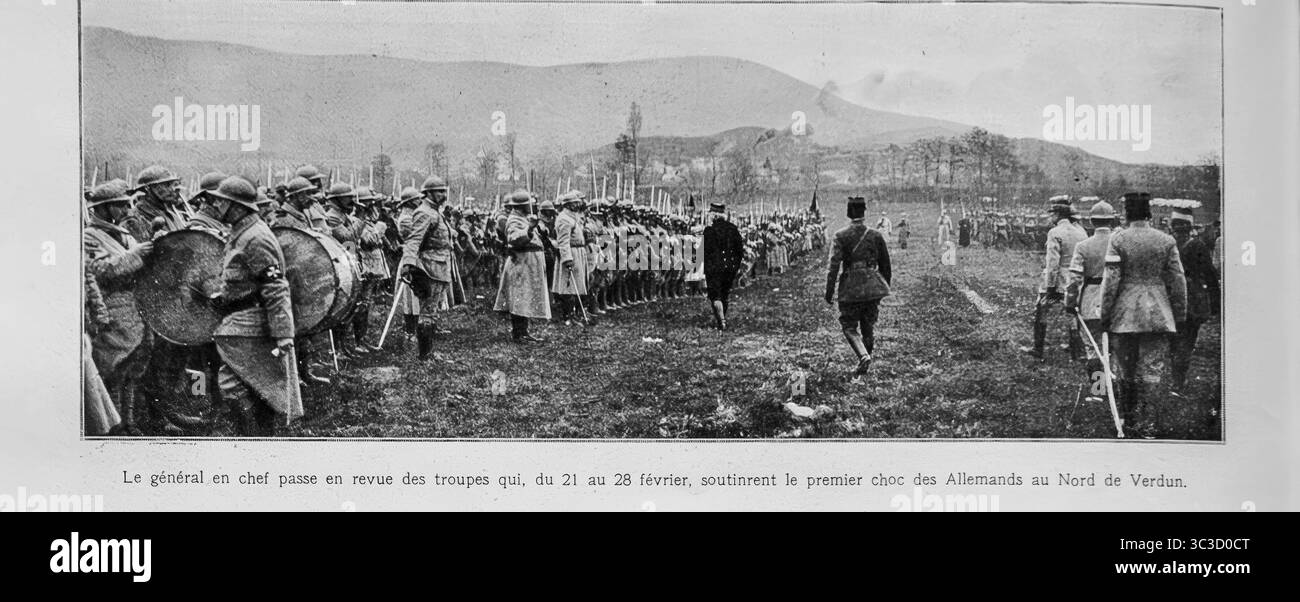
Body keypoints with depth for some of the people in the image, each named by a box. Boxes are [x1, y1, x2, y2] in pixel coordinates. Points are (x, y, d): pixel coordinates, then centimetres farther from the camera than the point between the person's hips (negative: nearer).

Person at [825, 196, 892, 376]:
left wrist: (829, 291, -8)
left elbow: (833, 265, -13)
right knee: (869, 326, 15)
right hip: (873, 287, 3)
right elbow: (886, 266, 9)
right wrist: (885, 286, 23)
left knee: (849, 326, 8)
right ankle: (863, 366, 22)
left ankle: (864, 355, -16)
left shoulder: (841, 236, -9)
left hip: (850, 287, -3)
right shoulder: (876, 236, 1)